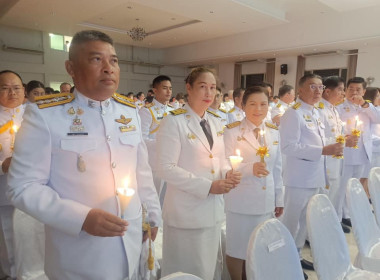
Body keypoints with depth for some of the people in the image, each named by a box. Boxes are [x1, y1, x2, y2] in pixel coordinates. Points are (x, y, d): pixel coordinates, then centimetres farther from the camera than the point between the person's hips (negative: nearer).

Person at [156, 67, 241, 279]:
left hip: (213, 210, 7)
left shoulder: (215, 123, 8)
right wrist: (208, 186, -21)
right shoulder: (174, 122, -13)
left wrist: (228, 174, -6)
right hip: (186, 212, -6)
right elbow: (167, 168, -18)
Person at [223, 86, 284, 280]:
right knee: (237, 248, 8)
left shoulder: (274, 132, 7)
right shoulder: (232, 131, -9)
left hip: (266, 201, 5)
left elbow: (277, 168, 12)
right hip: (240, 201, -4)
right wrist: (251, 168, -29)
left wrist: (279, 199, 13)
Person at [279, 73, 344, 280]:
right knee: (291, 222, 5)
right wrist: (323, 150, -23)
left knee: (305, 221, 19)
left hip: (315, 177, 9)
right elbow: (288, 147, -22)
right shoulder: (293, 114, -14)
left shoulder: (316, 114, 13)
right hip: (299, 179, -9)